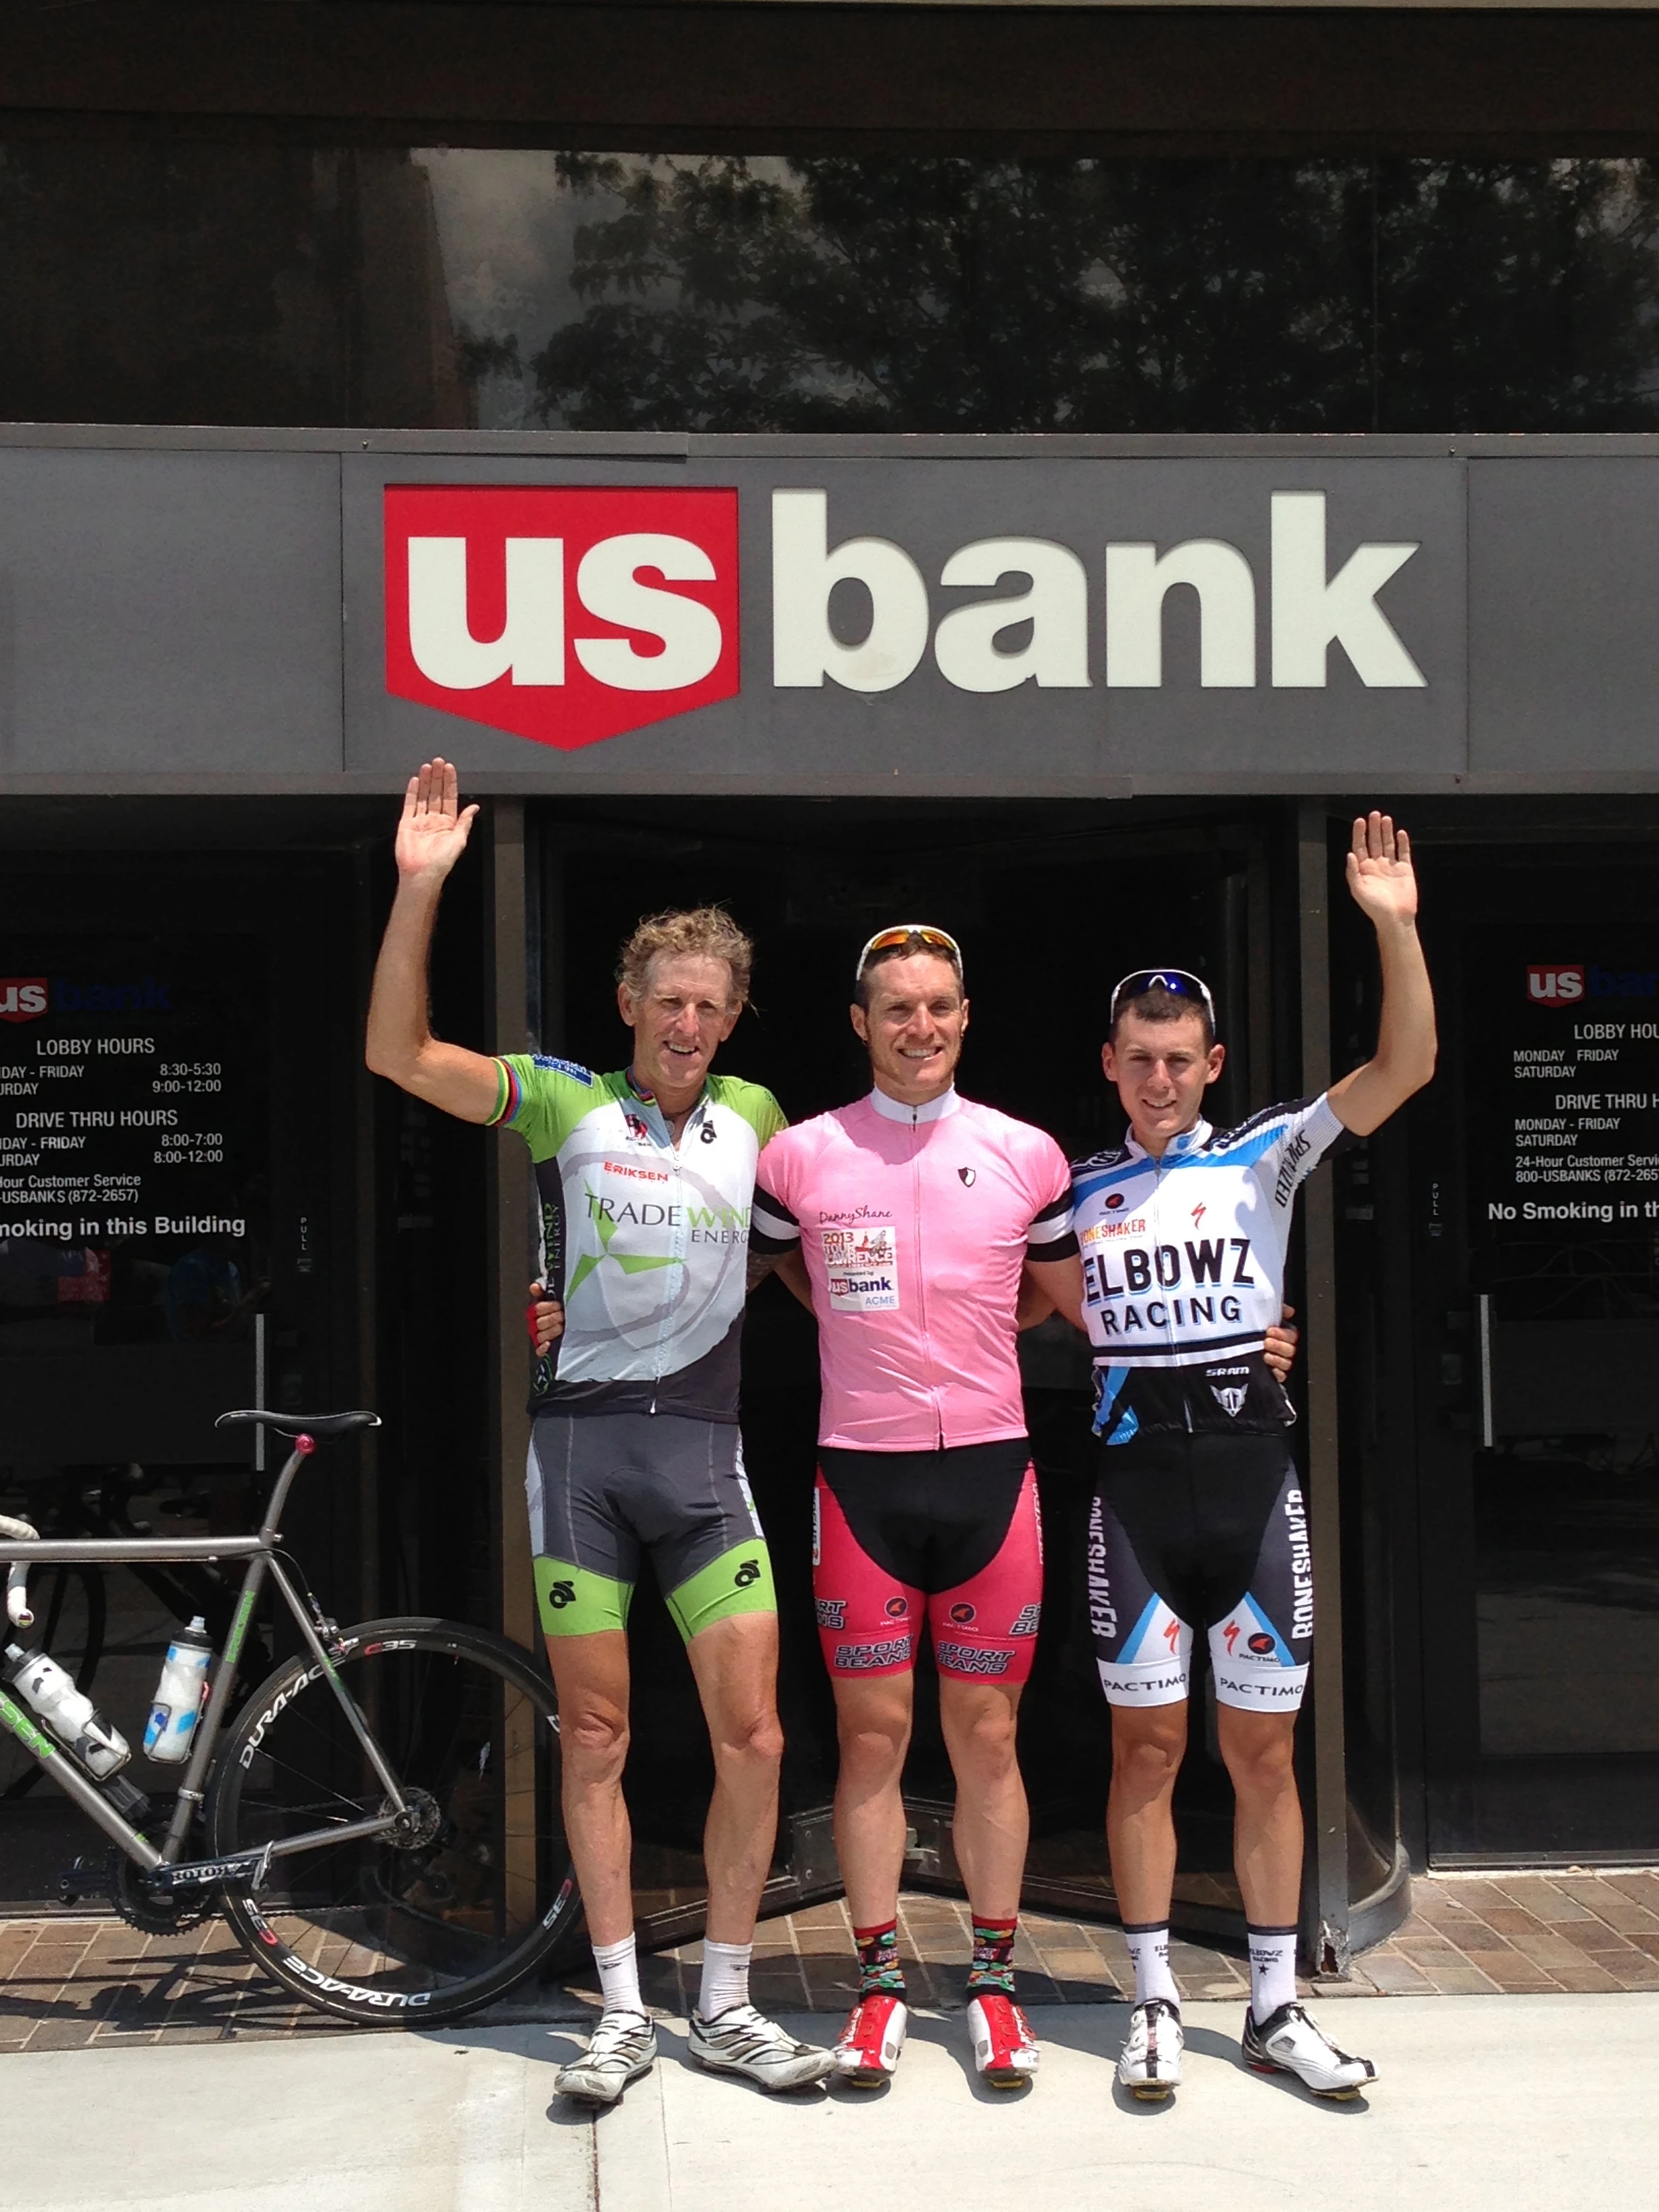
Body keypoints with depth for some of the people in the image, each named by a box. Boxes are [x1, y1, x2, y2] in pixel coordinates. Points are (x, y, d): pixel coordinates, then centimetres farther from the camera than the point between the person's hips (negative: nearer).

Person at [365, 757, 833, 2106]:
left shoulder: (756, 1117, 11)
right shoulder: (568, 1104, 2)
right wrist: (419, 889, -16)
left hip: (705, 1448, 2)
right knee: (594, 1741, 4)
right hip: (582, 1439, -2)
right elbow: (397, 1053, -8)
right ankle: (624, 2014, 16)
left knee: (753, 1735, -1)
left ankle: (727, 2007, 13)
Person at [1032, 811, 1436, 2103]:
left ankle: (1277, 2008, 16)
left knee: (1264, 1753, 6)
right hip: (1135, 1485, 1)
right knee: (1147, 1751, 4)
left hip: (1253, 1475, 0)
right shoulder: (1074, 1189, 6)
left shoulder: (1263, 1159, 1)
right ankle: (1156, 2006, 15)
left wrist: (1395, 927, -21)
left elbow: (1405, 1067, -10)